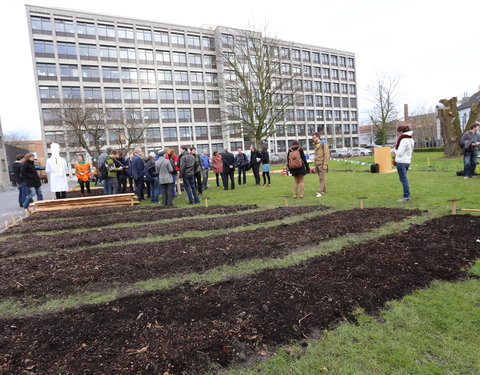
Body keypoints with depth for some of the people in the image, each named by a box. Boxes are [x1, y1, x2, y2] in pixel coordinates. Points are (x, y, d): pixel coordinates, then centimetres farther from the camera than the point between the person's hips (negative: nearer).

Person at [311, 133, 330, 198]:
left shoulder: (324, 144, -7)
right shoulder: (316, 145, 16)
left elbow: (327, 155, -12)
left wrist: (325, 164, -17)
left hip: (322, 164, -7)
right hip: (317, 164, 7)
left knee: (321, 178, -8)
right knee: (321, 178, 11)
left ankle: (320, 192, -9)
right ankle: (324, 190, 20)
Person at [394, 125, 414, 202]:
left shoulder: (403, 140, -16)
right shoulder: (410, 139, 15)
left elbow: (399, 153, -20)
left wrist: (395, 150, 3)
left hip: (401, 162, -10)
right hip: (407, 161, 10)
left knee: (403, 179, -4)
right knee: (403, 179, 17)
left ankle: (406, 197, 0)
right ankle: (406, 195, 22)